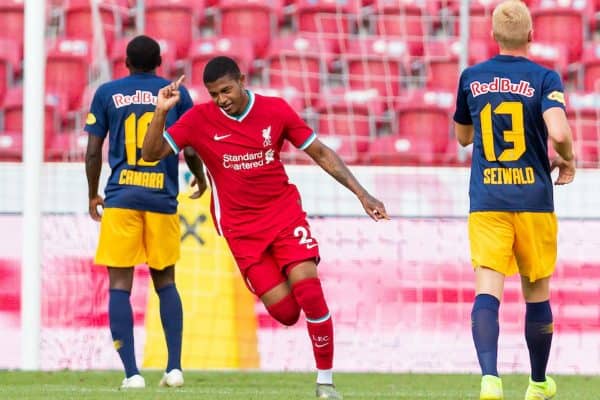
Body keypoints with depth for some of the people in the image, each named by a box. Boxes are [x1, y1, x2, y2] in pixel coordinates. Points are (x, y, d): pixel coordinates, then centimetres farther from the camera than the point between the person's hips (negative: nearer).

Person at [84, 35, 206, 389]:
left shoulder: (107, 93, 6)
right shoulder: (176, 93, 7)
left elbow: (93, 152, 5)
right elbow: (191, 150, 6)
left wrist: (93, 195, 19)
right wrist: (201, 177, 27)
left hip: (121, 198, -1)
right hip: (162, 200, 1)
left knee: (120, 285, 0)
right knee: (165, 282, 16)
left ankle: (132, 372, -10)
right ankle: (174, 367, 7)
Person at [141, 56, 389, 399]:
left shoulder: (276, 110, -6)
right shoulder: (200, 120, -8)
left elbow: (321, 154, 2)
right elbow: (151, 153, -12)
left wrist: (362, 194, -2)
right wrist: (161, 112, -27)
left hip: (285, 212, 0)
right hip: (241, 227, 0)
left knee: (309, 290, -18)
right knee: (284, 311, -9)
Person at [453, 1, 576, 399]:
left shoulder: (471, 78, 5)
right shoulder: (543, 78, -5)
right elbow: (559, 132, -20)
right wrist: (567, 160, 0)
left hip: (487, 202, 1)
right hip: (534, 200, -1)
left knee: (487, 291, -9)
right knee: (537, 294, 14)